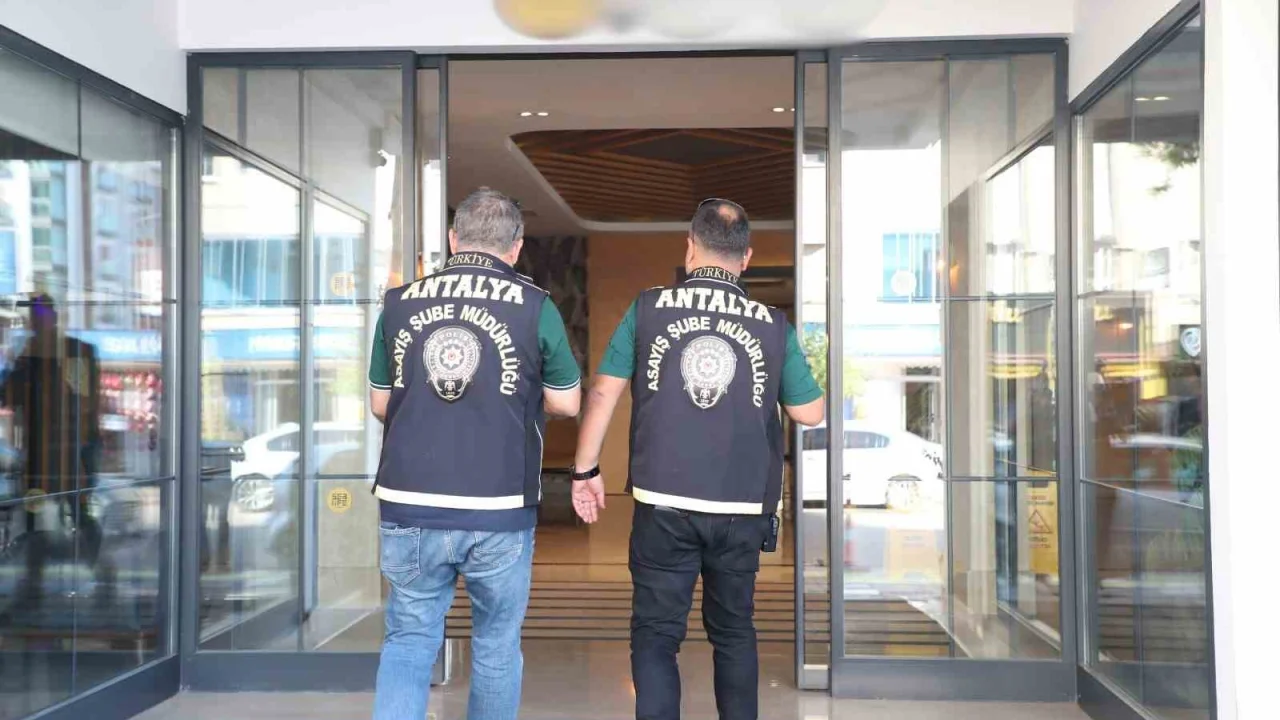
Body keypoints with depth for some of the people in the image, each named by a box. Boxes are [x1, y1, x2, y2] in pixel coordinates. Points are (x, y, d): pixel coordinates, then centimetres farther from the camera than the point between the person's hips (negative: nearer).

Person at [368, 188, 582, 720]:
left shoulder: (399, 303, 3)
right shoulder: (535, 307, -3)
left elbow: (380, 403, 11)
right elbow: (566, 403, 3)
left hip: (409, 507, 2)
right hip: (498, 512, -1)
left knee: (408, 640, 14)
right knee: (496, 647, 16)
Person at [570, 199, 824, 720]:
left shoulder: (647, 309, -1)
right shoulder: (774, 326, 1)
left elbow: (604, 393, -1)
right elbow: (811, 414, 7)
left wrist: (585, 469, 9)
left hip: (664, 506, -2)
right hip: (743, 511, 2)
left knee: (656, 635, 7)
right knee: (734, 632, 20)